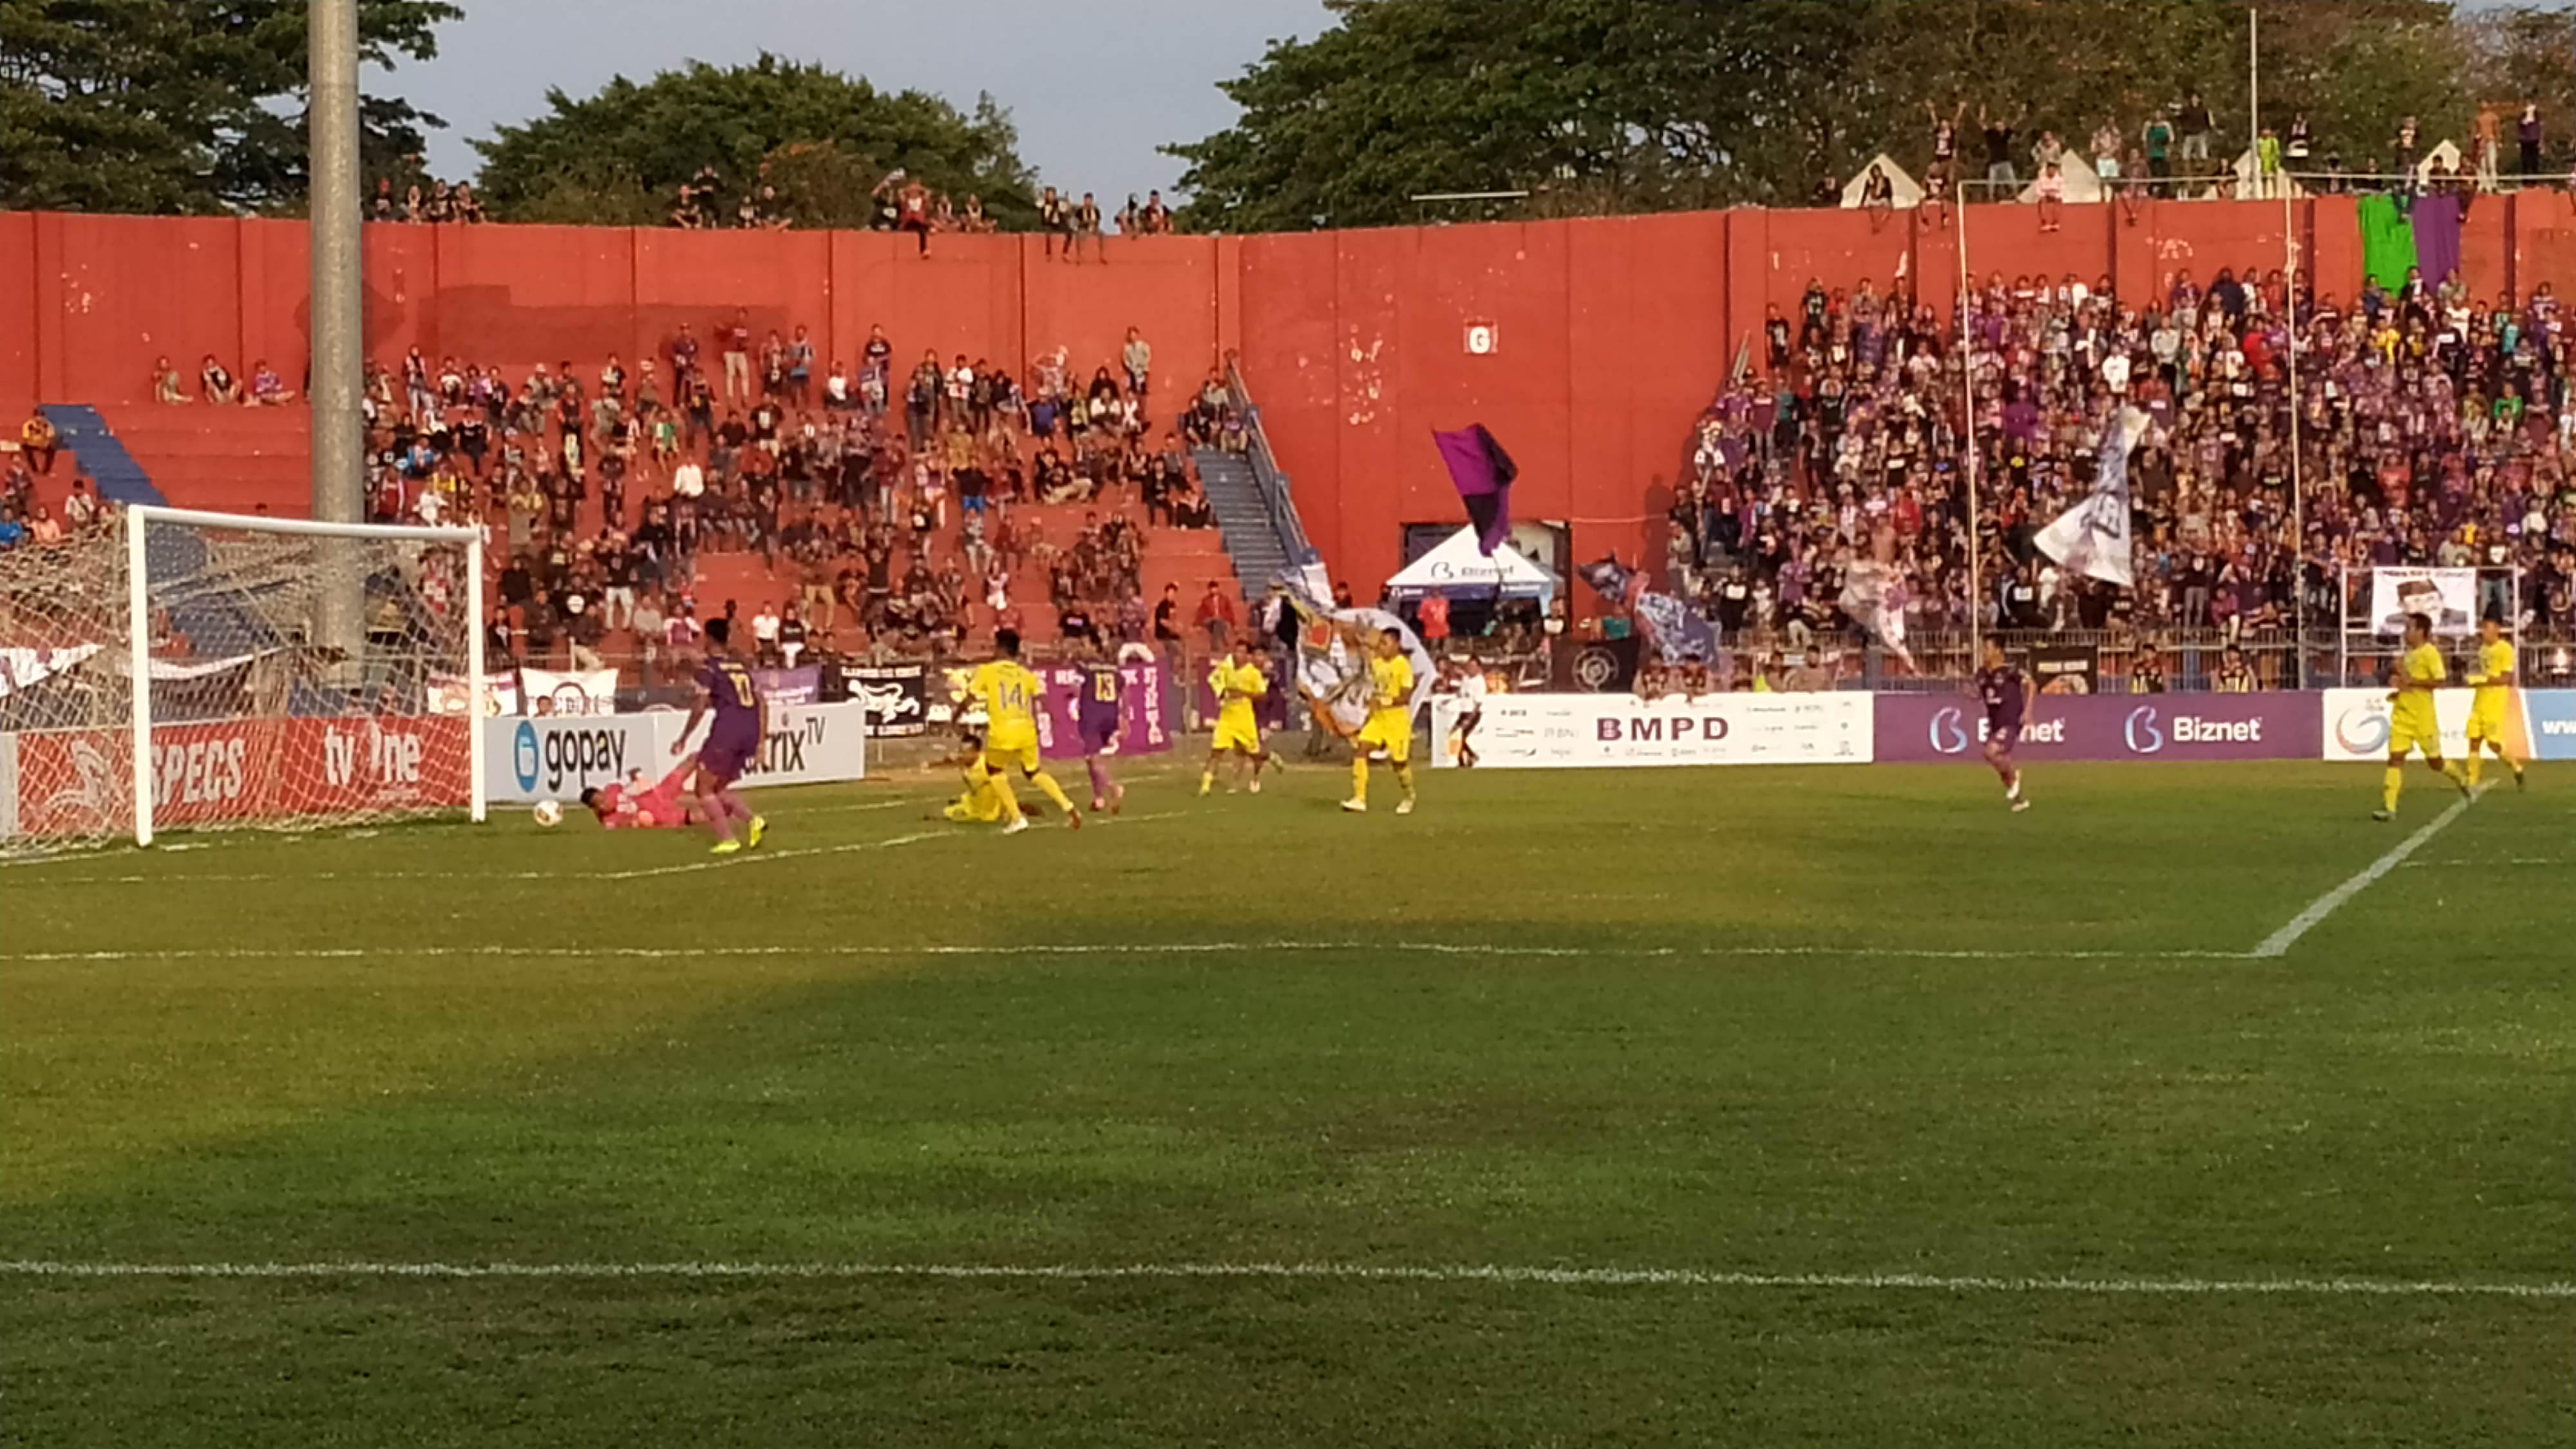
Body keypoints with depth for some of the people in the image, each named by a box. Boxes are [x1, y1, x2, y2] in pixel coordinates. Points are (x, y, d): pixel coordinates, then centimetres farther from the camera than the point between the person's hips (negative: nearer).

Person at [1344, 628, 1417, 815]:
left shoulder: (1403, 665, -13)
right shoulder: (1376, 664, 7)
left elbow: (1405, 698, -17)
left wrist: (1384, 701, -26)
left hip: (1397, 720, -6)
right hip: (1377, 719, 6)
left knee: (1399, 762, 4)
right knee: (1359, 750, -13)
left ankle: (1409, 797, 33)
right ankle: (1359, 799, -15)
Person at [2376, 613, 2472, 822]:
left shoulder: (2430, 653, -10)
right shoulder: (2409, 653, 13)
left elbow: (2439, 681, -19)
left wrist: (2411, 681, -20)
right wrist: (2397, 682, 6)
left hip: (2422, 714, -6)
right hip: (2402, 713, 6)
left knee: (2435, 761, 6)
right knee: (2395, 757, -6)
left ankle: (2463, 781, 35)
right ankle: (2389, 807, -11)